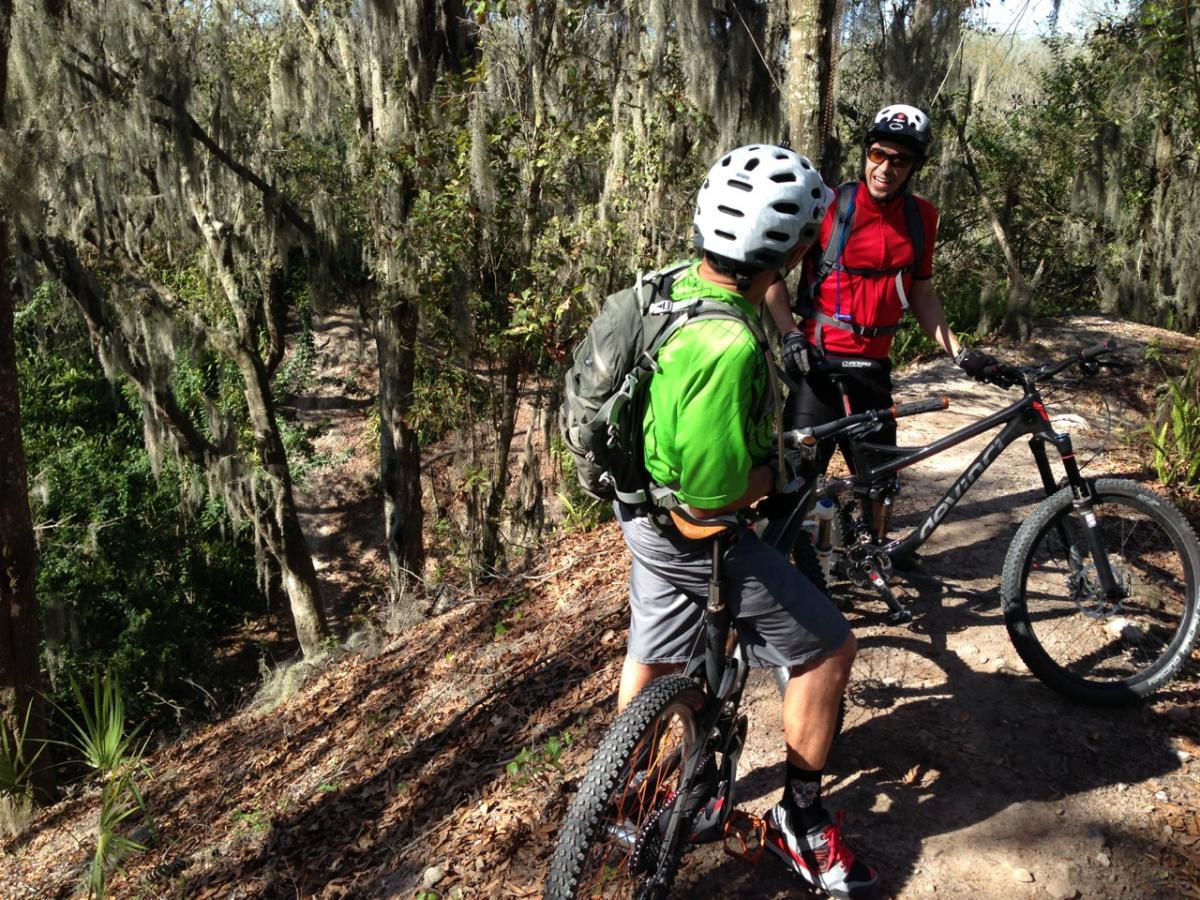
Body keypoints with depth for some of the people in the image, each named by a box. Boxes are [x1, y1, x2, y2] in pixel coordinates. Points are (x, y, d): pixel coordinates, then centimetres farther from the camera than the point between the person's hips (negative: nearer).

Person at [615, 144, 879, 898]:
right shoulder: (729, 346, -33)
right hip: (695, 533, -9)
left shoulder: (679, 282, -4)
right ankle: (802, 821, 23)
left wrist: (764, 440, 14)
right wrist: (779, 470, -11)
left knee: (652, 656, 26)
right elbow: (709, 497, -31)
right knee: (828, 647, 6)